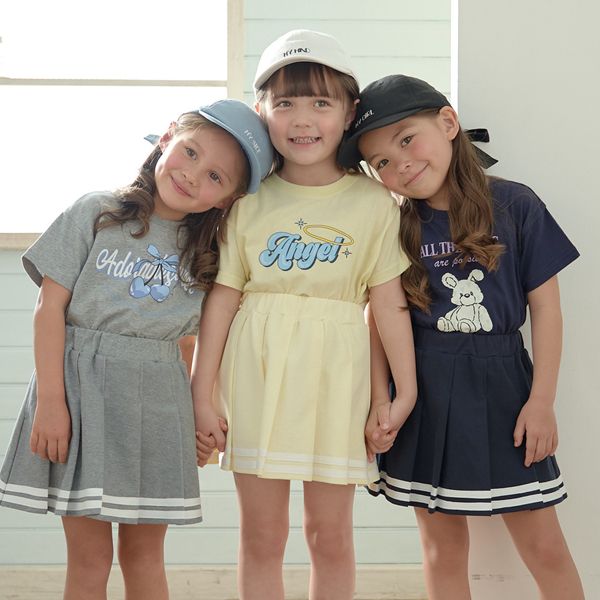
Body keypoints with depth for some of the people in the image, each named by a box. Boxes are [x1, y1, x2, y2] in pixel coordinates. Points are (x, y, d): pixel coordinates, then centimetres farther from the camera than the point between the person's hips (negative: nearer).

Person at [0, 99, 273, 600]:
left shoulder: (205, 253, 8)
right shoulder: (97, 212, -2)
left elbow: (197, 338, 11)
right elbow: (50, 306, -5)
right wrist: (50, 400, -12)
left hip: (157, 402, 3)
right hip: (82, 389, -3)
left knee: (144, 551, 9)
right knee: (89, 555, 1)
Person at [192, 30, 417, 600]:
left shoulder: (373, 202, -1)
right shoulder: (249, 201, 1)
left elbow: (388, 298, -1)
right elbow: (222, 296, 1)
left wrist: (406, 389, -2)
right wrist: (202, 392, -1)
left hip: (335, 376, -1)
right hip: (257, 371, 1)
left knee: (330, 533, 8)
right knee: (261, 535, 7)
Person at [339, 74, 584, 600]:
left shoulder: (514, 205, -5)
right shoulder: (395, 230, 0)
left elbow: (544, 303, -3)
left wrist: (541, 400, -6)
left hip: (502, 387, -1)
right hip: (426, 394, 2)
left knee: (545, 546, 3)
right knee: (444, 548, 10)